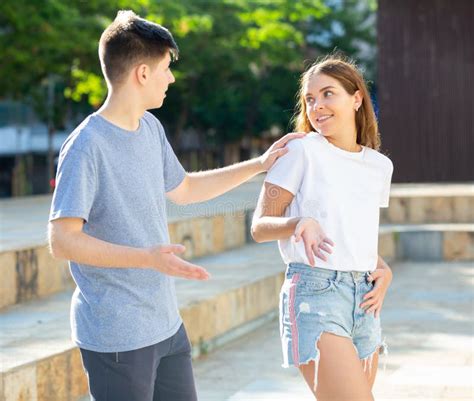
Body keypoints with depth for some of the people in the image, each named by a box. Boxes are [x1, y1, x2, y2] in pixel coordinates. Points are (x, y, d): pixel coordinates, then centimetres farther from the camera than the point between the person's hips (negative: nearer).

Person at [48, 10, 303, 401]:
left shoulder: (151, 129, 9)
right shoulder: (86, 147, -18)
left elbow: (183, 189, 25)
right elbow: (62, 240, -21)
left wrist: (258, 164, 23)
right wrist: (148, 258, -30)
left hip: (166, 324, 9)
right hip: (116, 336, -8)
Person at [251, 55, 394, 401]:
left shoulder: (380, 165, 12)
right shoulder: (302, 151, -4)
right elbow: (259, 226, -5)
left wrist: (384, 270, 5)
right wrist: (299, 222, -25)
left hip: (364, 300, 6)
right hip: (315, 293, -6)